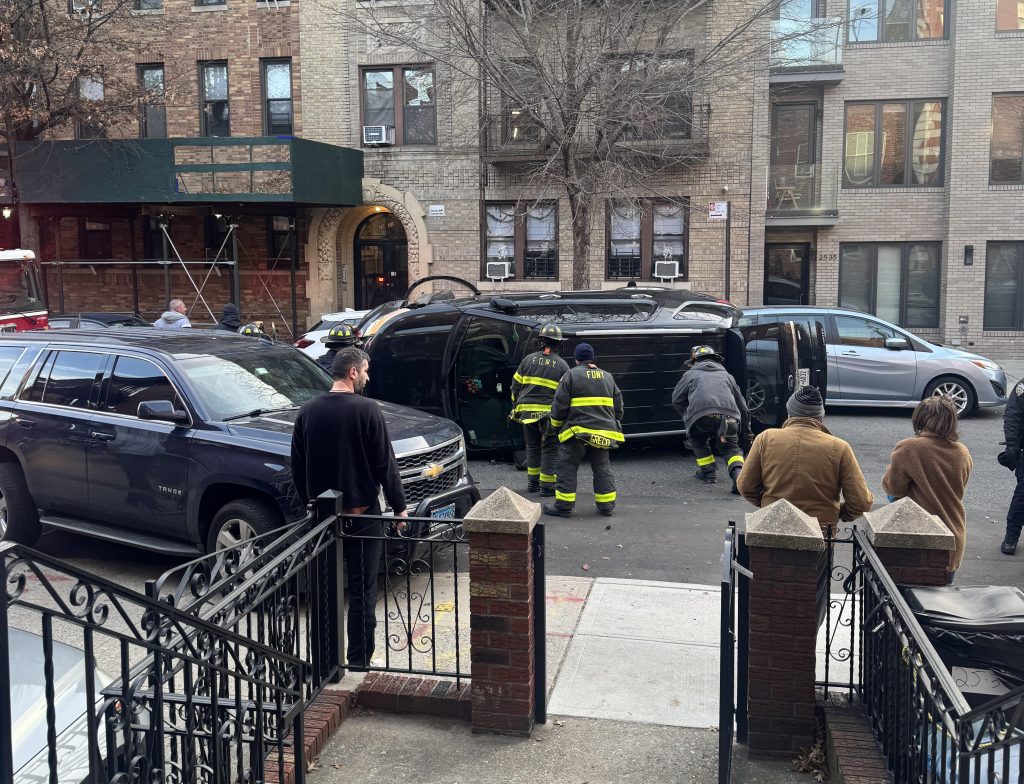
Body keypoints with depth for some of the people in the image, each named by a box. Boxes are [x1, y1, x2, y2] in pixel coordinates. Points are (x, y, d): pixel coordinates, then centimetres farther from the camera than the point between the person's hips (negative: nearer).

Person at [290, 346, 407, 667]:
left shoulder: (308, 411, 2)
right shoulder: (366, 409, -13)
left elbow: (297, 465, 9)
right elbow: (385, 463, -11)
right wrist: (399, 506, -2)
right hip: (362, 512, -5)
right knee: (362, 590, 3)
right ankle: (359, 661, 7)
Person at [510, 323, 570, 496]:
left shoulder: (529, 359, 4)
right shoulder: (562, 365, -2)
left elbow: (516, 385, 8)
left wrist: (516, 406, 19)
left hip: (527, 411, 3)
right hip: (549, 414, -3)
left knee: (532, 446, 18)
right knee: (550, 449, 5)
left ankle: (532, 482, 25)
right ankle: (547, 486, 5)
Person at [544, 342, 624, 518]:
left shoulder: (571, 375, -4)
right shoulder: (607, 377, 14)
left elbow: (559, 404, -6)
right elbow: (618, 404, 18)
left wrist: (556, 424, 9)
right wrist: (613, 423, 30)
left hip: (578, 431, -5)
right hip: (603, 433, 5)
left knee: (567, 467, 1)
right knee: (602, 468, 14)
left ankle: (564, 506, 1)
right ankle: (606, 505, 15)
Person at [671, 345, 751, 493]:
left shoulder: (690, 374, 27)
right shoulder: (726, 375, 35)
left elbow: (676, 400, 25)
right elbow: (742, 404, 36)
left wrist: (688, 417, 36)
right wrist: (746, 429, 44)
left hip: (700, 415, -2)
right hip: (728, 416, 2)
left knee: (698, 440, 28)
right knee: (731, 447, 16)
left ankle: (708, 470, 21)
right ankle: (738, 474, -10)